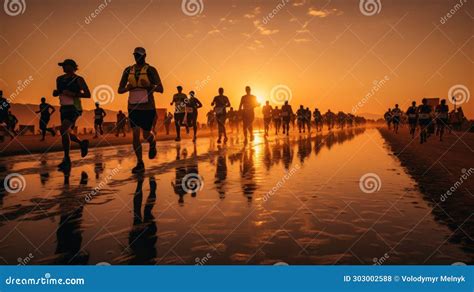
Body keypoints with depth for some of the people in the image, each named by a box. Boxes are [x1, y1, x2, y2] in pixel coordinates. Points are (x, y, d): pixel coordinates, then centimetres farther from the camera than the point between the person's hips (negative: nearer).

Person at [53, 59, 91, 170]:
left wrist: (73, 94, -19)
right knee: (67, 133, 12)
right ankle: (83, 143, 41)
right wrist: (55, 92, 1)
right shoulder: (59, 79, 12)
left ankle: (66, 159, -13)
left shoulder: (78, 79, -5)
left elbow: (88, 95, -8)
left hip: (74, 108, -7)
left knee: (63, 130, -22)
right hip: (64, 108, 8)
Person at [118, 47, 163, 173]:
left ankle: (153, 143, 40)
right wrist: (128, 88, -14)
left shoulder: (150, 70, -4)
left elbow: (160, 89, -9)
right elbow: (120, 90, 8)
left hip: (148, 107, -3)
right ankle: (140, 163, 3)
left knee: (146, 134, 3)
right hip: (133, 107, 3)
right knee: (135, 134, -4)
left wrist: (148, 86, -27)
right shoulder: (128, 70, 7)